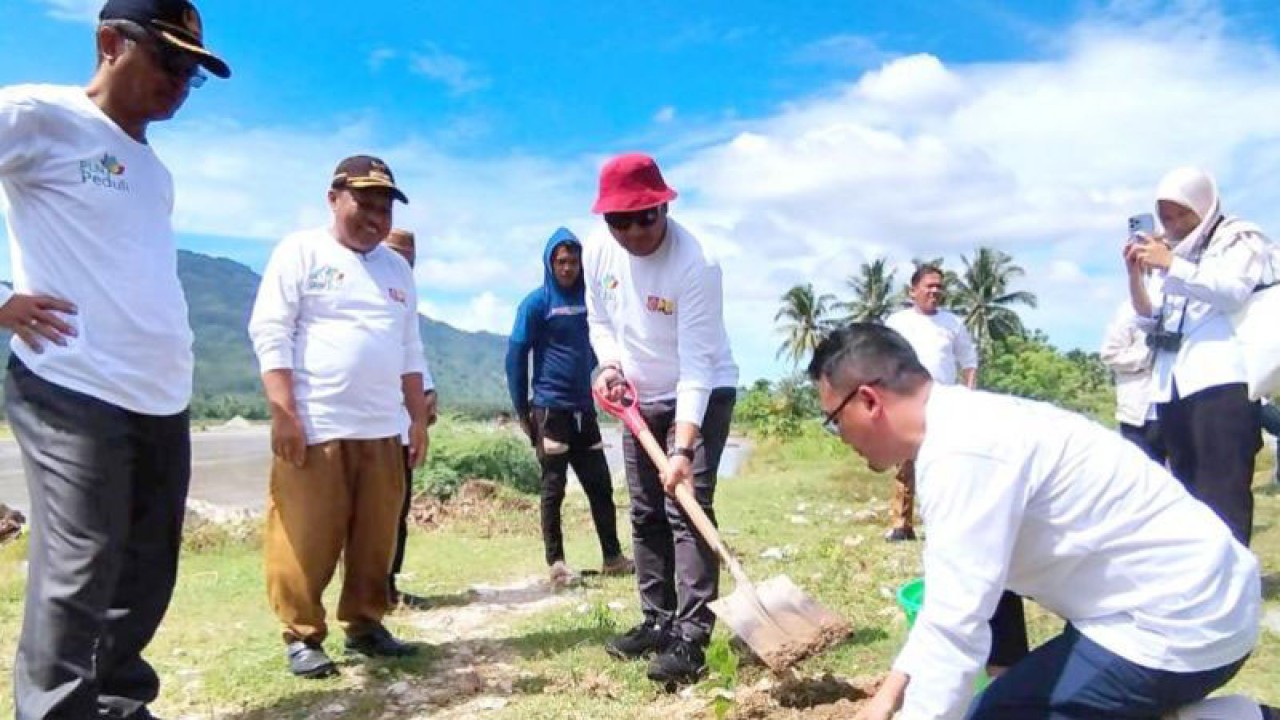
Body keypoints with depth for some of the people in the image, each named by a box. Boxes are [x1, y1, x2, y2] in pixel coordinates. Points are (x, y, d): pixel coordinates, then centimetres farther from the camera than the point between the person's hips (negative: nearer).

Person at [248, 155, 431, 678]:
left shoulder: (397, 267, 18)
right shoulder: (300, 252, 0)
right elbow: (269, 333, -7)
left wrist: (418, 418, 15)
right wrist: (284, 413, -14)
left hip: (382, 431, 6)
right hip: (315, 427, -5)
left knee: (376, 538, 8)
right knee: (307, 539, -2)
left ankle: (365, 624, 22)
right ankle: (302, 636, 11)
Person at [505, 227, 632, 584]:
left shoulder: (589, 299, 7)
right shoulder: (537, 303, -6)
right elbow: (516, 356, -7)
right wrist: (522, 411, -6)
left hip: (584, 409, 5)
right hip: (550, 409, -5)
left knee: (600, 485, 8)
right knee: (554, 488, 3)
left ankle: (613, 557, 18)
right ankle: (556, 562, 12)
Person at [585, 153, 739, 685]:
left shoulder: (696, 264, -28)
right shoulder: (597, 251, -10)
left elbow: (696, 366, -31)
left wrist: (683, 448, -36)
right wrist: (609, 365, -12)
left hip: (704, 394, -6)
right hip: (642, 397, 6)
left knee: (688, 510, -15)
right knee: (645, 515, 10)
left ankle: (691, 637, -10)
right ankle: (658, 620, 23)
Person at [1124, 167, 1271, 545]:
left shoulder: (1239, 240, 8)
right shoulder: (1168, 255, 22)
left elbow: (1234, 293, -10)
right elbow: (1149, 321, 16)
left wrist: (1171, 267, -14)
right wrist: (1135, 275, 0)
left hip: (1221, 379, -6)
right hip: (1172, 385, 6)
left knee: (1222, 492, -11)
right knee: (1188, 490, 6)